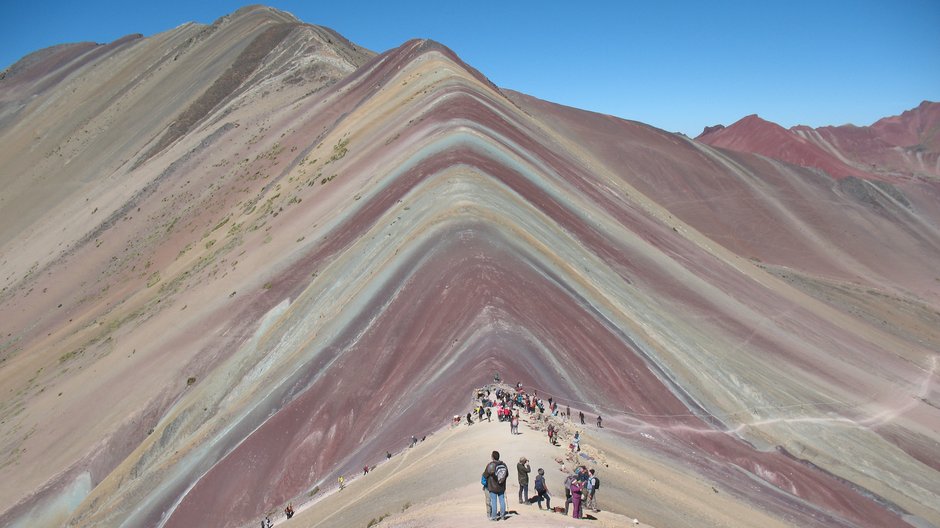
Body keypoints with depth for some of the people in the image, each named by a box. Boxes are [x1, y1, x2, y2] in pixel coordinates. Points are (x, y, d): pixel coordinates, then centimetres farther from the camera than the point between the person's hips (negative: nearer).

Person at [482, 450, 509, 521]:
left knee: (493, 502, 3)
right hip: (502, 487, 5)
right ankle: (503, 515, 20)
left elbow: (485, 475, -10)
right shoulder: (503, 464, -1)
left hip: (493, 487, -5)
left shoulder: (490, 465, -17)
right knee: (502, 501, 12)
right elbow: (507, 474, 11)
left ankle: (494, 517, 7)